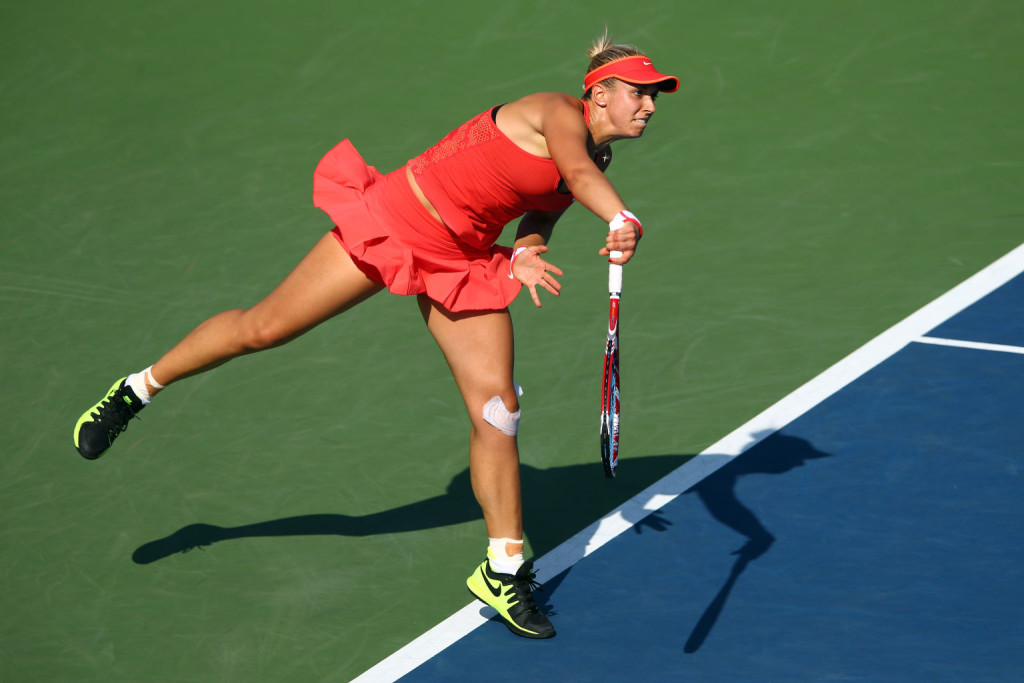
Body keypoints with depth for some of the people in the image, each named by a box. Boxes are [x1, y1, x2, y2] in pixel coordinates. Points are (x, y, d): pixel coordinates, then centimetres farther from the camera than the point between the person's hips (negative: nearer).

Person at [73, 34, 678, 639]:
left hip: (463, 263, 7)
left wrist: (525, 253, -8)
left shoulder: (596, 167, 5)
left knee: (498, 410, -3)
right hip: (394, 222, -7)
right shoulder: (558, 112, -19)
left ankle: (504, 572, 9)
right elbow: (577, 170, -41)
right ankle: (139, 389, 25)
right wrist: (623, 220, -60)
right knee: (262, 328, 1)